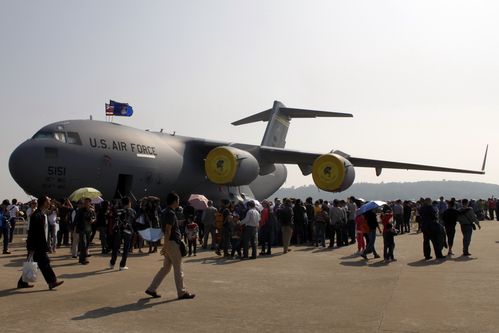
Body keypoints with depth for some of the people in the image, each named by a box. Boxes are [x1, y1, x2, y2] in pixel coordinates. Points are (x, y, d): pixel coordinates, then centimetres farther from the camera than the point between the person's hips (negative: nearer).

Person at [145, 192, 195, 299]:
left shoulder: (165, 212, 14)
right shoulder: (170, 213, -16)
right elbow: (167, 231, -21)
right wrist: (165, 246, -23)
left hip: (171, 243, 10)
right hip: (173, 243, -10)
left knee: (166, 267, 13)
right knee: (178, 269, -1)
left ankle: (152, 289, 14)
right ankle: (182, 293, 8)